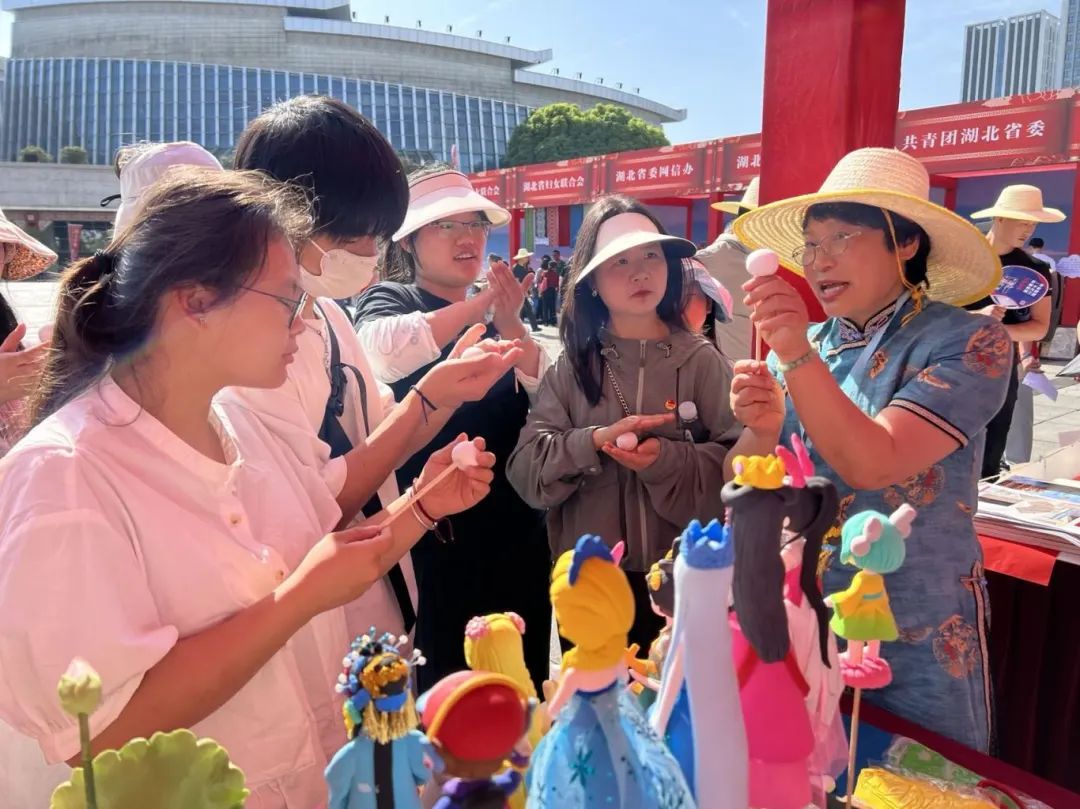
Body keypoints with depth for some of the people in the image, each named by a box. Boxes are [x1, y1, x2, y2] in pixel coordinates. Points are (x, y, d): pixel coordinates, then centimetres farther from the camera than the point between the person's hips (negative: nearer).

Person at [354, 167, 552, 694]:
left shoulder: (499, 313, 11)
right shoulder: (389, 299, -3)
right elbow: (384, 348, -29)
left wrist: (510, 326, -14)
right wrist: (479, 305, -19)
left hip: (516, 536, 5)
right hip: (435, 543, -5)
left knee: (524, 686, 17)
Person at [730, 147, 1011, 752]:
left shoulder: (970, 342, -13)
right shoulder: (801, 342, 0)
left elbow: (871, 465, -26)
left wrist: (799, 357, -34)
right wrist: (762, 430, -23)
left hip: (916, 641, -4)